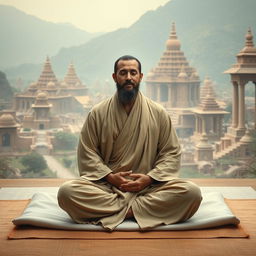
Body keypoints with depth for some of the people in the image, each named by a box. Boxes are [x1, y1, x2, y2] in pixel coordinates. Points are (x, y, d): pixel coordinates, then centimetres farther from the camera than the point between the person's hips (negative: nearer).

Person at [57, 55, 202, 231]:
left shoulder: (158, 113, 7)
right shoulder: (98, 113, 7)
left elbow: (171, 152, 6)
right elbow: (87, 153, 4)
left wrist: (149, 178, -10)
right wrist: (110, 176, -11)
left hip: (148, 185, 1)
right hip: (107, 185, 0)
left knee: (192, 193, -26)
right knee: (66, 192, -29)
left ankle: (121, 209, -23)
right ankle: (136, 208, -22)